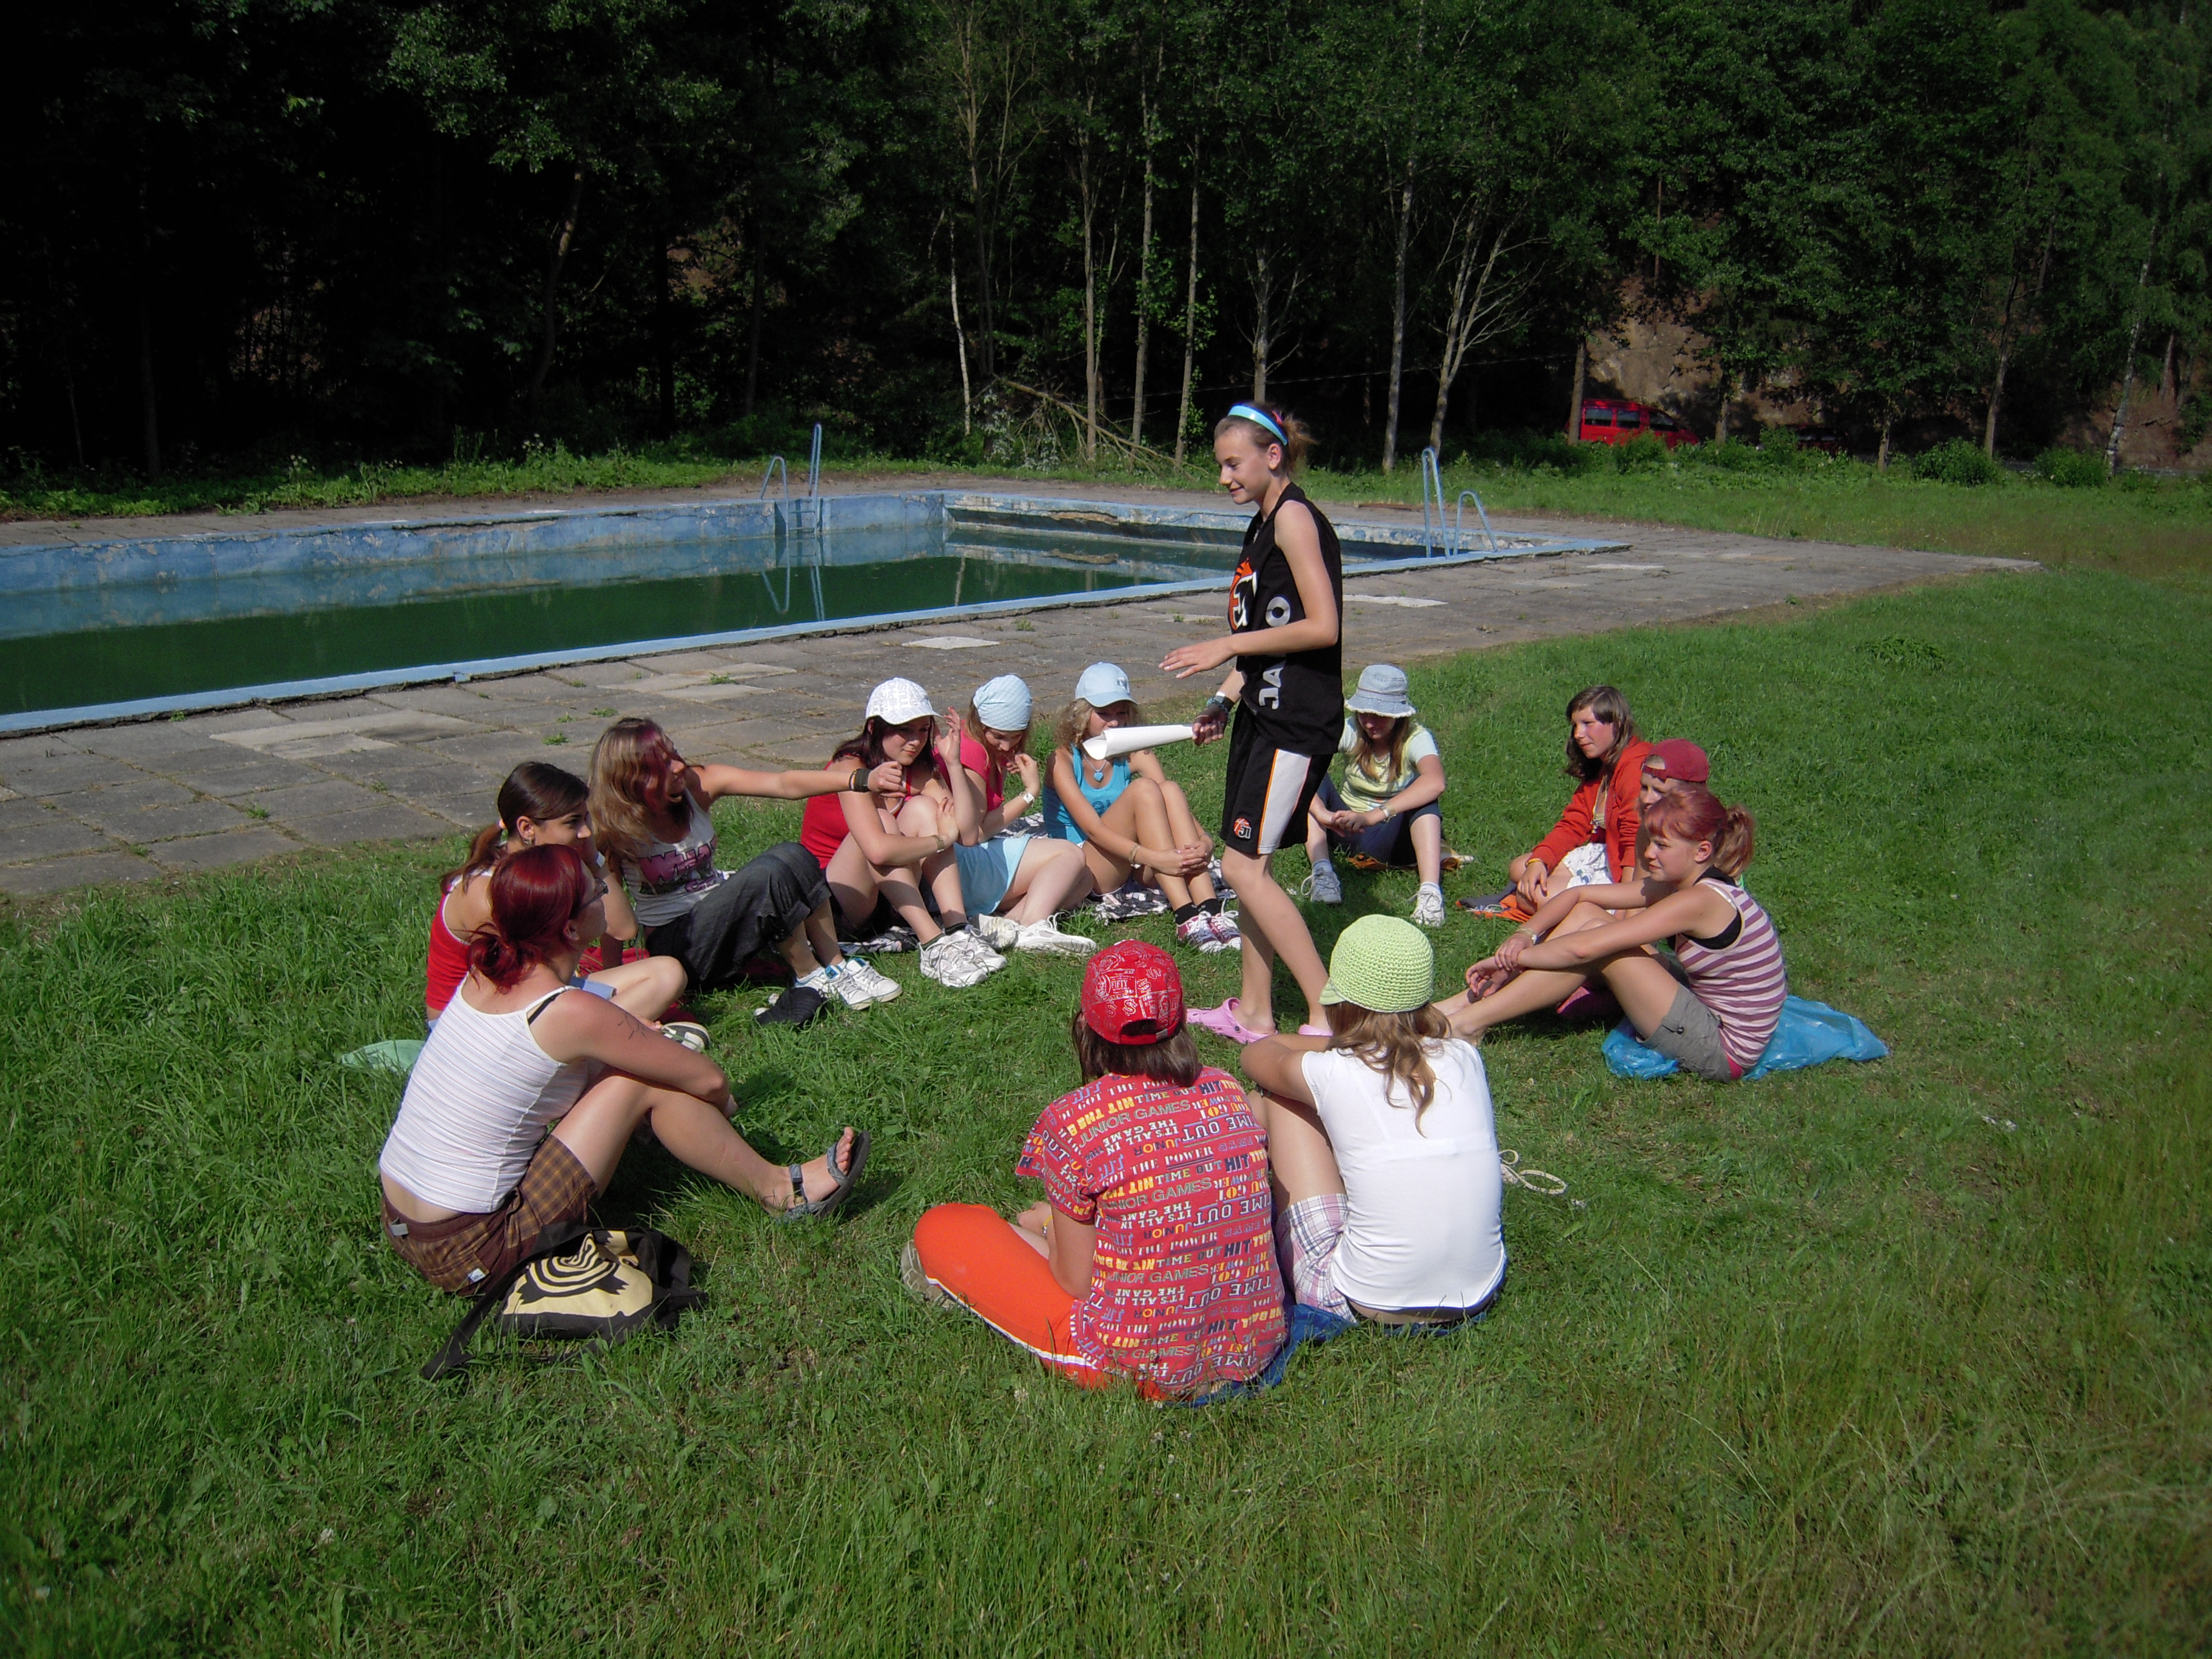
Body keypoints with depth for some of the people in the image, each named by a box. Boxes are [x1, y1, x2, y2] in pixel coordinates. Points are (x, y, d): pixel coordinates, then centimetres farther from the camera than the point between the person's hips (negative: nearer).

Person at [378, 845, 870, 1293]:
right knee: (642, 1083, -7)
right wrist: (723, 1108, 13)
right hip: (469, 1255, -8)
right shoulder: (571, 1013, -20)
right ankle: (778, 1189, 8)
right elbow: (708, 1080, -7)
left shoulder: (488, 974, 1)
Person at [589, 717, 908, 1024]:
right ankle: (811, 977, -14)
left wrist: (862, 779, -29)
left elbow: (784, 784, -18)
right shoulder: (615, 832, -16)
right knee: (768, 874, -30)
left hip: (723, 914, 5)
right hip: (675, 944, -5)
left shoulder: (696, 785, -8)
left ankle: (837, 964, -15)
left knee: (791, 855, -23)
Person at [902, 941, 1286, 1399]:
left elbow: (1075, 1280, -8)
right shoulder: (1227, 1091, -2)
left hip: (1141, 1370, -6)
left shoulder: (1075, 1121, -17)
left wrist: (1044, 1227, 16)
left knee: (940, 1227, 10)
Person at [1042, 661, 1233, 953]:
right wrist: (1153, 858, -35)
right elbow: (1093, 829, -22)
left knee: (1170, 789, -21)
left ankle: (1209, 909, -34)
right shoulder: (1063, 759, -10)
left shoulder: (1135, 755, 4)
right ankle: (1186, 918, -38)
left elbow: (1172, 803, -9)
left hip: (1131, 868, 5)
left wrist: (1204, 840, -31)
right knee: (1144, 789, -26)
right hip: (1079, 870, -5)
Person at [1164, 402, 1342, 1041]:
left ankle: (1329, 1011, -4)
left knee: (1244, 866, -10)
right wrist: (1225, 699, 13)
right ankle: (1254, 1012, 20)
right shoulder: (1262, 525, 16)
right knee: (1249, 865, 11)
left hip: (1299, 720, -9)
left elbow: (1321, 627, -20)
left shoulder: (1294, 517, -12)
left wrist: (1227, 646, -15)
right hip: (1264, 713, 9)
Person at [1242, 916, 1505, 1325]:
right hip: (1477, 1295, 5)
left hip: (1367, 1303, -5)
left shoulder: (1332, 1074, -12)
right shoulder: (1464, 1058, -3)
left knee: (1273, 1100, 10)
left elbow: (1258, 1054, 15)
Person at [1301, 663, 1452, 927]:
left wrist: (1373, 816, -48)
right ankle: (1322, 871, -36)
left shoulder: (1415, 738, -16)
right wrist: (1322, 814, -42)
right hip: (1348, 831, 2)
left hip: (1393, 838, -2)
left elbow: (1435, 783, -40)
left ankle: (1430, 891, -45)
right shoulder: (1350, 730, -11)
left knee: (1421, 793, -31)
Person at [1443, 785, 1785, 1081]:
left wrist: (1511, 959, -16)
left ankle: (1470, 1021, -15)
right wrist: (1525, 934, -12)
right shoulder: (1681, 884, 2)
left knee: (1594, 936, -20)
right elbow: (1579, 894, 4)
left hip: (1725, 1051, -9)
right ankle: (1476, 1000, -2)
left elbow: (1584, 948, -28)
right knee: (1585, 912, -1)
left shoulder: (1699, 901, -25)